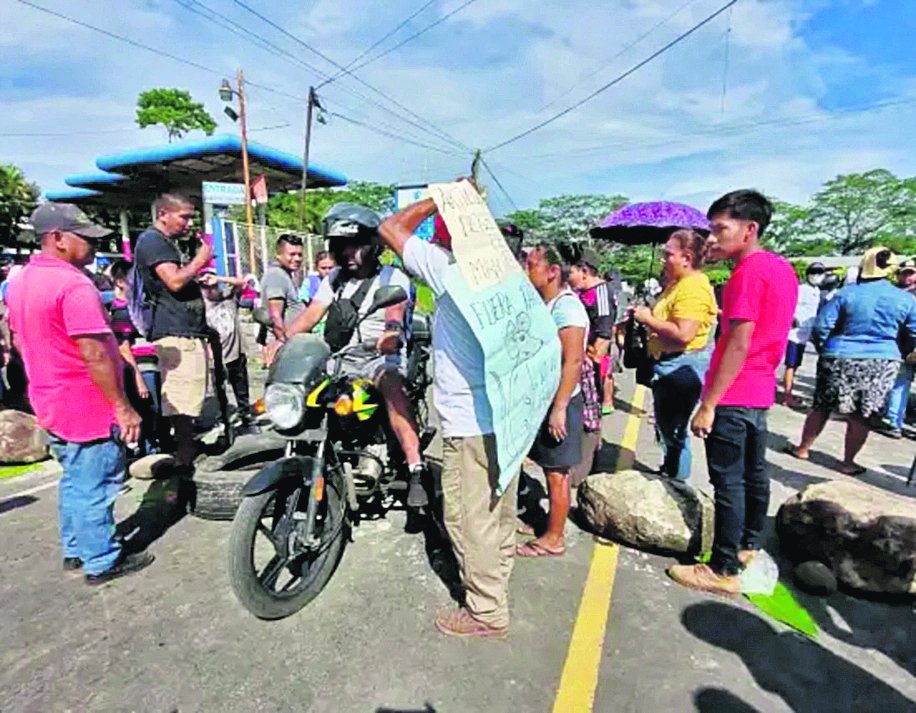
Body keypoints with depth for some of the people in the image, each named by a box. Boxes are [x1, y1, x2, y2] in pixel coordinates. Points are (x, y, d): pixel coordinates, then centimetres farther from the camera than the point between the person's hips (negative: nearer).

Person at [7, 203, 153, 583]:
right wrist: (124, 408, -21)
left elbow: (19, 341, 18)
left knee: (74, 481, 22)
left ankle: (75, 549, 36)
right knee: (94, 487, 4)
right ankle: (101, 561, 18)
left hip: (51, 406, 10)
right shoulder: (73, 284, -22)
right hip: (89, 408, -9)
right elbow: (95, 356, -26)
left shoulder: (21, 281, 9)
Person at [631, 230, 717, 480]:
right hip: (668, 365, 11)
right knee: (666, 428, 22)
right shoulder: (677, 283, 15)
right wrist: (646, 316, 7)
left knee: (674, 432, 0)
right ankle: (669, 471, 38)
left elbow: (683, 334, -28)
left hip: (683, 367, -11)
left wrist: (649, 318, -17)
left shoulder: (693, 286, -18)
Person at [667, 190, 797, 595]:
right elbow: (773, 335, 17)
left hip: (732, 396, -10)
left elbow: (738, 345, -22)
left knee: (728, 481, -2)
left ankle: (724, 571, 9)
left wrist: (708, 404, -21)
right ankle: (748, 544, 36)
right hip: (760, 393, 10)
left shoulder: (749, 273, -17)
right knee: (753, 472, 19)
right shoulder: (782, 269, 12)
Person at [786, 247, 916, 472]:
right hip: (883, 364, 2)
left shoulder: (847, 294, -6)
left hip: (840, 359, -1)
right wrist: (895, 354, 22)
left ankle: (803, 449, 21)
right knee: (861, 417, 8)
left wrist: (823, 350, 8)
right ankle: (848, 463, 17)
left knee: (821, 407, 11)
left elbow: (821, 327, -8)